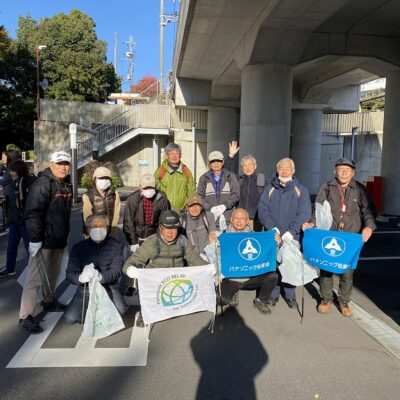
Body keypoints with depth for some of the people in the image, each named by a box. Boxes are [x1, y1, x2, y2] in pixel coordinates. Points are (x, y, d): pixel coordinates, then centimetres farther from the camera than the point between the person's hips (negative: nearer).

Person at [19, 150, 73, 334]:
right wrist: (35, 239, -24)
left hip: (59, 239, 9)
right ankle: (25, 316, 3)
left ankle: (49, 301, 40)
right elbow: (33, 213, -21)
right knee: (35, 277, -4)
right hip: (44, 240, -8)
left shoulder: (66, 185, 12)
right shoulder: (42, 184, -15)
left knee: (53, 273, 21)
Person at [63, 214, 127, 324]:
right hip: (86, 289, 1)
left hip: (109, 287, -1)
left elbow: (116, 270, -10)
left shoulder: (115, 246, 2)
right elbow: (70, 274, -4)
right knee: (69, 318, -19)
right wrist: (81, 277, -30)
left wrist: (100, 276, -32)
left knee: (120, 311, -27)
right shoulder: (79, 247, 4)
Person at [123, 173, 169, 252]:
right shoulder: (132, 199, -16)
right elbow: (128, 221, -12)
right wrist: (133, 242, -11)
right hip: (137, 236, -1)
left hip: (153, 236, 1)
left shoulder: (161, 198, -11)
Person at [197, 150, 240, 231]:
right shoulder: (204, 178, 13)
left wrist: (225, 206, -9)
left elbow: (236, 195, 6)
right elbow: (200, 196, 4)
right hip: (210, 217, 0)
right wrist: (210, 208, -11)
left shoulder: (231, 177, 12)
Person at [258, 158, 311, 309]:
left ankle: (290, 295, 18)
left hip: (292, 237, -1)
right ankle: (273, 294, 16)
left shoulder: (301, 190, 6)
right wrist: (274, 229, -13)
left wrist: (290, 231, -16)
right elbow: (262, 211, 0)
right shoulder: (269, 189, 8)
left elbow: (304, 213, -5)